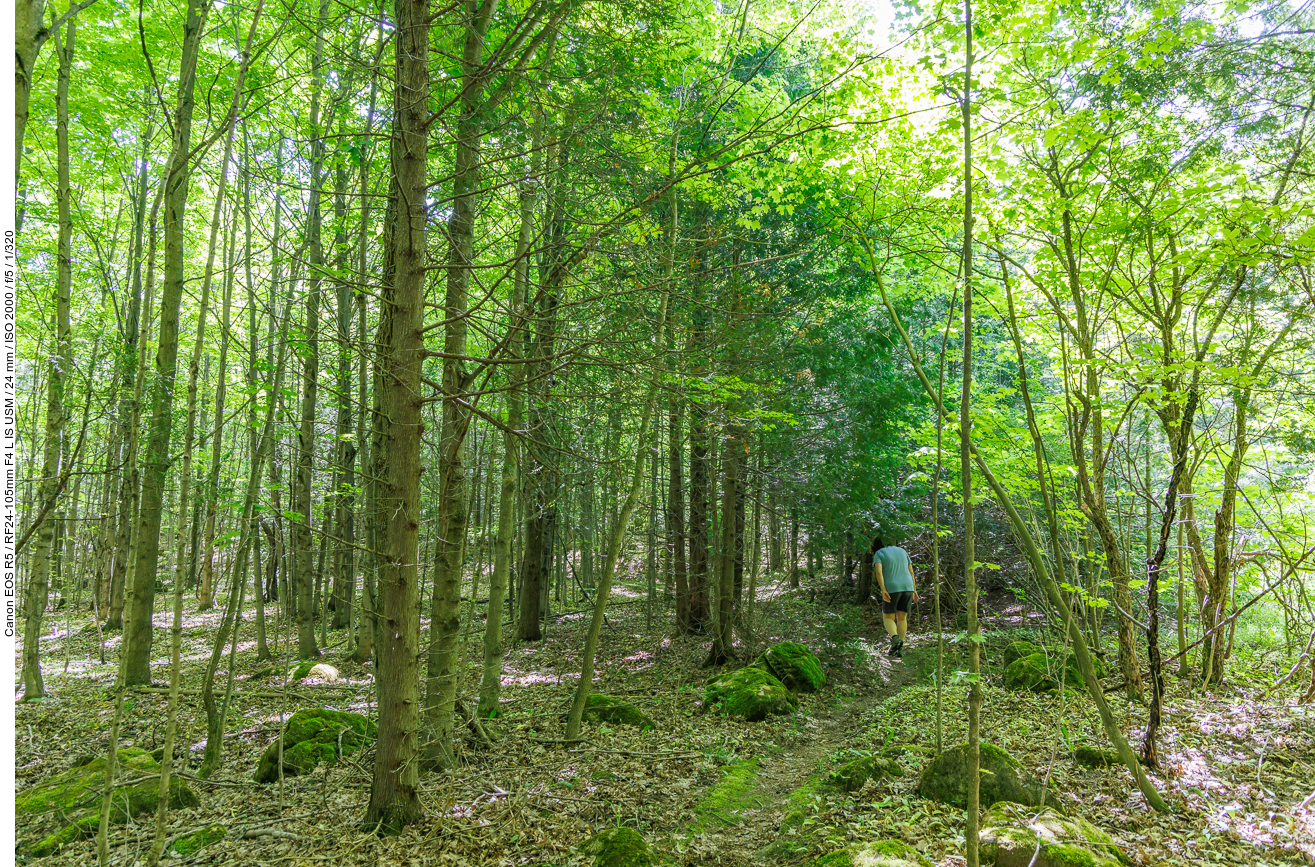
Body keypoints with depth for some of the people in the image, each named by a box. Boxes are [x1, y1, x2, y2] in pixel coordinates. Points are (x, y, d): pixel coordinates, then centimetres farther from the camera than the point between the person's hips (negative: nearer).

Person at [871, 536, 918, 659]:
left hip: (891, 590, -4)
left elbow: (878, 572, -15)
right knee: (902, 618, 11)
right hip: (907, 587, 4)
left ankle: (895, 639, -20)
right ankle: (899, 650, 5)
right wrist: (914, 590, 14)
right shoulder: (902, 551, 14)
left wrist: (883, 591, -19)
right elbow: (911, 571, 12)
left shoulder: (878, 554, 0)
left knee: (888, 618, 8)